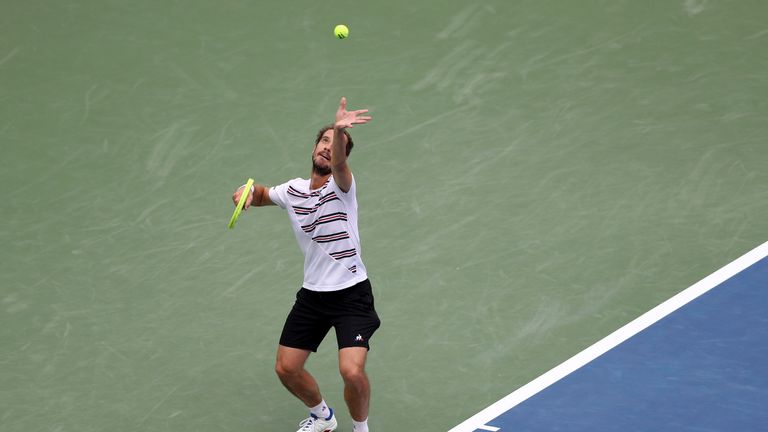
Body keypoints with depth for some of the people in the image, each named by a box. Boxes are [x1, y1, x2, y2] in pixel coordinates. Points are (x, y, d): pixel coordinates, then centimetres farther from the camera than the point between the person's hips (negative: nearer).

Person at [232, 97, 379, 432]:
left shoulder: (341, 185, -13)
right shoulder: (292, 190, 5)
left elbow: (338, 164, -37)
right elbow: (262, 194, 26)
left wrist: (341, 132, -59)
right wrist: (248, 191, 1)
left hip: (351, 294, -6)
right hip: (312, 294, 6)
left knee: (352, 372, -21)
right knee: (286, 369, 7)